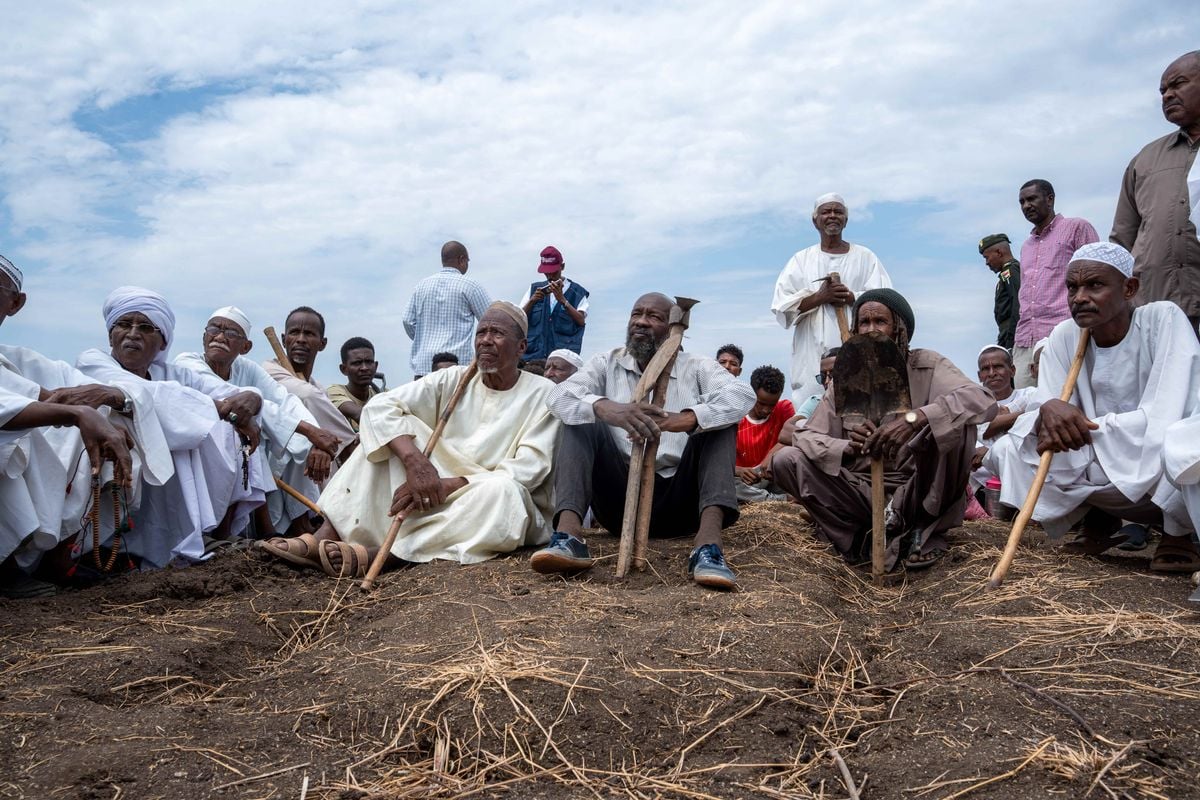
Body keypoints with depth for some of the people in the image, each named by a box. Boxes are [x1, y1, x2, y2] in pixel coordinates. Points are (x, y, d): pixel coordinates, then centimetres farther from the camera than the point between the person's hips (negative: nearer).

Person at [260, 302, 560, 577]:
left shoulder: (543, 394, -6)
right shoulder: (453, 381, 2)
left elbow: (529, 470, -18)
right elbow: (380, 407, -11)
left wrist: (446, 485, -28)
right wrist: (414, 460, -30)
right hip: (440, 498, 3)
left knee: (502, 491, -37)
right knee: (397, 431, -13)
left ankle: (378, 553, -38)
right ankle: (328, 537, -26)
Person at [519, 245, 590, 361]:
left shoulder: (576, 292, 9)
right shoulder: (534, 289, 17)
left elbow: (581, 321, -5)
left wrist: (562, 299, -15)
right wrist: (532, 301, -7)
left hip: (564, 355, -2)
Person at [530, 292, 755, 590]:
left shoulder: (696, 367, 4)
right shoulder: (607, 364, 6)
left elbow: (743, 394, -16)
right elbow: (559, 396, -13)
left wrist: (686, 419, -36)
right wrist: (607, 409, -36)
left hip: (678, 500, 0)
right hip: (620, 497, 1)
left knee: (718, 420, -18)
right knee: (582, 421, -15)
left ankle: (708, 545, -37)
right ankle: (568, 536, -36)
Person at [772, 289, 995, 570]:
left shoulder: (927, 366, -4)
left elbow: (982, 400, -22)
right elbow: (806, 435, -2)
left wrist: (915, 418, -39)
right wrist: (848, 447, -25)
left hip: (918, 493, -2)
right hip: (862, 491, 3)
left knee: (953, 423, -27)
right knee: (785, 460, -15)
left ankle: (921, 531, -11)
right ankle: (863, 539, -15)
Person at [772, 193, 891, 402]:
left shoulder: (865, 257, 13)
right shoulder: (801, 260, 13)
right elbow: (781, 306, 2)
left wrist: (851, 298, -14)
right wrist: (819, 297, -12)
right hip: (813, 358, 0)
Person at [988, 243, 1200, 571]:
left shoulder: (1164, 319, -15)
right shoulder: (1064, 336, -4)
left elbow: (1164, 419, -25)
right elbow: (1044, 406, -10)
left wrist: (1076, 427, -26)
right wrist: (1048, 412, -34)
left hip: (1167, 471, -4)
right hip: (1102, 470, 4)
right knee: (1005, 450, -13)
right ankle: (1097, 520, 10)